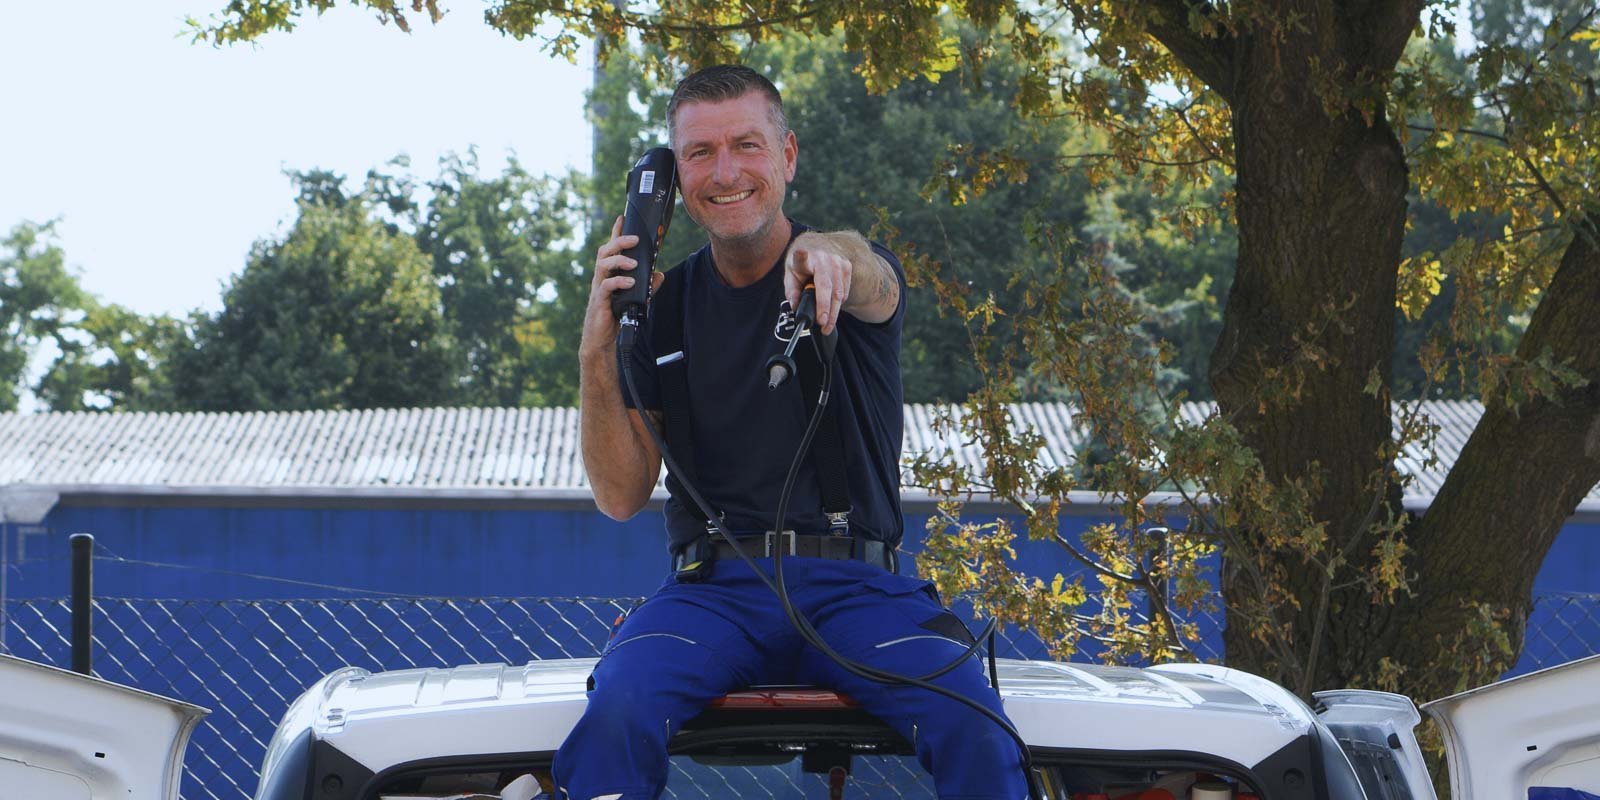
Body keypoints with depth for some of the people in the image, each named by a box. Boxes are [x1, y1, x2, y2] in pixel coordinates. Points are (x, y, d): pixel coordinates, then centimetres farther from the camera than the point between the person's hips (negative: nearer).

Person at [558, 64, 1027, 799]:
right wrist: (597, 352, -6)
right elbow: (621, 496, 9)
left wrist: (828, 252, -49)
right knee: (618, 709, -31)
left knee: (971, 725, -30)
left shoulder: (860, 273, 6)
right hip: (713, 588, 1)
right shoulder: (663, 304, 13)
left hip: (856, 587, -1)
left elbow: (869, 280, -23)